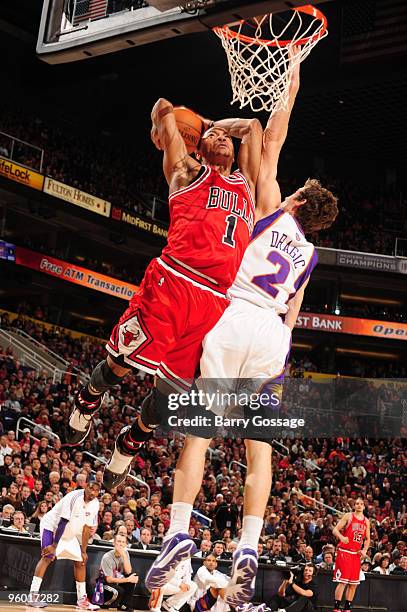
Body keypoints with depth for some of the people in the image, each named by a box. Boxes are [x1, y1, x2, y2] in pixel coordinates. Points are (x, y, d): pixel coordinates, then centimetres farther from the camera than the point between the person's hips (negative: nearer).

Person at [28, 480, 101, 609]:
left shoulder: (95, 504, -9)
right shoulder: (75, 497, -29)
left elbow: (87, 528, -2)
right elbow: (63, 522, -30)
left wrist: (83, 551, -3)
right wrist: (54, 546, -30)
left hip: (70, 534, 8)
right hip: (52, 526, -8)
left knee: (81, 561, 6)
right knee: (48, 556, -24)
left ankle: (82, 600, 13)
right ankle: (33, 596, -25)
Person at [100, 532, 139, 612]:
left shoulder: (125, 553, -6)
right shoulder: (107, 557, -23)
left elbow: (128, 572, -17)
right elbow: (109, 579, -22)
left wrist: (124, 555, -27)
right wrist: (128, 579, -23)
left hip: (117, 580, 6)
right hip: (106, 583, -6)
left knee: (134, 576, -17)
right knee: (119, 591, -34)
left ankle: (124, 605, -7)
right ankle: (106, 603, 0)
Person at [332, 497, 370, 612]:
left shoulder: (366, 521, 12)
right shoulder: (348, 516, -2)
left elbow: (367, 539, 19)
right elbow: (335, 530, -8)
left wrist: (364, 550, 2)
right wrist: (342, 537, -27)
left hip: (356, 554, 6)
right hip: (344, 552, -6)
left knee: (354, 583, 7)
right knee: (342, 581, -10)